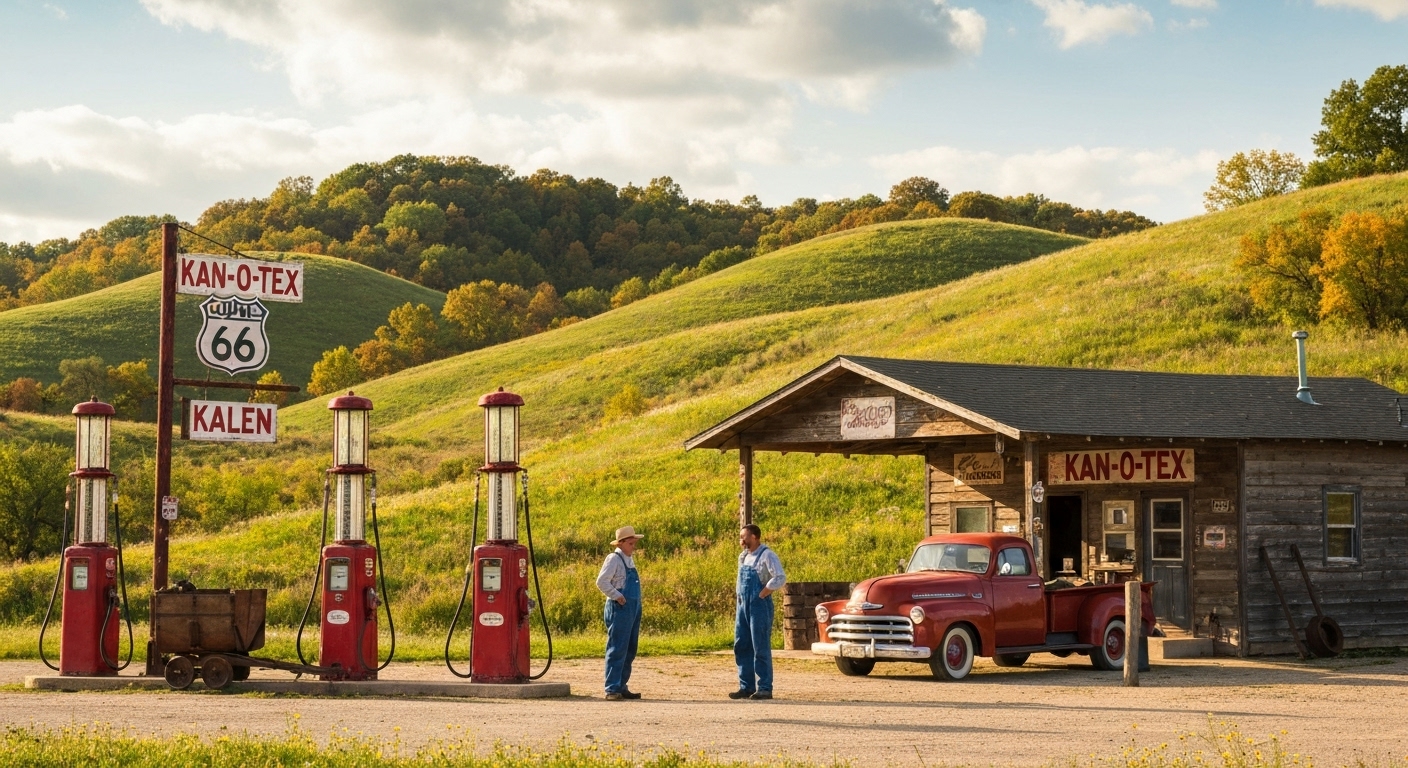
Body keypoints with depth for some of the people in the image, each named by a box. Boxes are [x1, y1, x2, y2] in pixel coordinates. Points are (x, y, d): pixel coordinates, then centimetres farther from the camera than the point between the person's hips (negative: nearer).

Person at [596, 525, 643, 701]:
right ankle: (612, 689, -10)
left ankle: (622, 687, 17)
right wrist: (617, 596, -19)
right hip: (620, 608, -9)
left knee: (630, 650, 11)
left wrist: (636, 603, 14)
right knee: (617, 649, -10)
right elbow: (602, 582, -17)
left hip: (633, 608, 9)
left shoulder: (630, 559, 17)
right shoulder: (614, 559, -9)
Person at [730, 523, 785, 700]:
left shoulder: (767, 556, -10)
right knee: (741, 646, 7)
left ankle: (764, 688, -2)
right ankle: (746, 687, 13)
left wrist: (761, 595, -17)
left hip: (760, 606, -8)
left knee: (760, 648, -6)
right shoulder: (743, 557, 14)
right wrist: (738, 596, 13)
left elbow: (780, 578, -19)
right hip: (743, 606, 8)